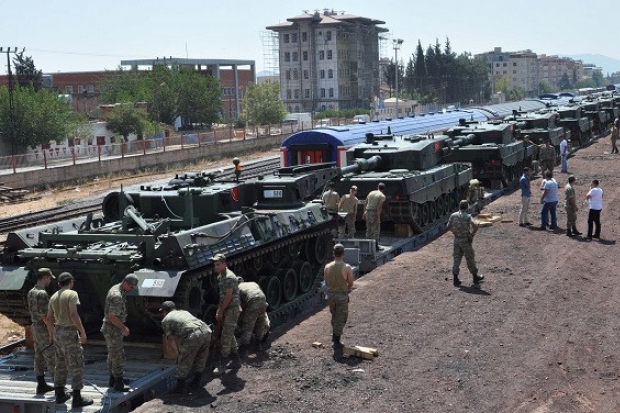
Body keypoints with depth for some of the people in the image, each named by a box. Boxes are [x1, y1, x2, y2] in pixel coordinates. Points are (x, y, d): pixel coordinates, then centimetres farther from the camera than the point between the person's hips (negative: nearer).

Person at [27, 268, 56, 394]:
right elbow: (44, 315, -23)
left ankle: (41, 385, 17)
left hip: (35, 328, 9)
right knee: (52, 359, -4)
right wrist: (51, 332, -18)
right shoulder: (42, 293, -21)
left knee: (39, 357, 12)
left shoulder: (31, 292, 9)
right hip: (44, 329, -9)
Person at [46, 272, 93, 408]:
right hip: (70, 332, -8)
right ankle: (77, 398, -5)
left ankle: (60, 394, 21)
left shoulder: (54, 297, 9)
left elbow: (49, 317, 15)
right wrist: (82, 332, -17)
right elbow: (74, 315, -22)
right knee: (76, 365, -4)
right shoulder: (72, 294, -13)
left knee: (61, 364, 15)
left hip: (58, 331, 8)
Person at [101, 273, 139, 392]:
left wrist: (122, 327, 19)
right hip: (112, 329, -10)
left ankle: (113, 380, 27)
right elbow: (112, 317, -28)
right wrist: (124, 328, -16)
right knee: (118, 356, -5)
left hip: (111, 328, 10)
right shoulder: (117, 295, -24)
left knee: (112, 355, 18)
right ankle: (118, 384, 0)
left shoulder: (116, 289, 8)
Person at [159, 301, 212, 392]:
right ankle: (196, 381, 35)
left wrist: (178, 353, 18)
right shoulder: (184, 312, 38)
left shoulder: (165, 320, 19)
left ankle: (180, 386, 16)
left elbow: (171, 339, 13)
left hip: (193, 336, -7)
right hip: (206, 331, 7)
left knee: (184, 362, 8)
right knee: (201, 359, 24)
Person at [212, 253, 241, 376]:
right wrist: (218, 310, 9)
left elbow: (228, 297, -20)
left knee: (226, 336, -8)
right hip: (225, 310, 10)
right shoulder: (220, 276, 10)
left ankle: (222, 363, -3)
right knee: (229, 334, 17)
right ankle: (235, 358, 29)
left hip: (231, 310, -10)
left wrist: (221, 312, -12)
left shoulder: (229, 277, -20)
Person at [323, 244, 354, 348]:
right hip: (342, 296, -4)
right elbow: (351, 283, -6)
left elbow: (326, 283, 4)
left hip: (330, 294, 4)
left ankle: (334, 335, 34)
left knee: (334, 315, 25)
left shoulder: (327, 267, -6)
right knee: (341, 318, 8)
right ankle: (336, 341, 12)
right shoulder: (347, 267, -15)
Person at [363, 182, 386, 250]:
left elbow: (365, 203, 10)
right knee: (376, 230, 1)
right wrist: (378, 217, -17)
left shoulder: (371, 193, 13)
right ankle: (376, 246, -1)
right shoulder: (382, 196, -4)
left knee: (369, 229, 14)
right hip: (375, 213, -5)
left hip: (367, 212, 6)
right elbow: (379, 206, -15)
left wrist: (364, 213, 14)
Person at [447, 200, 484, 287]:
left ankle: (455, 279, 5)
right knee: (470, 259, 10)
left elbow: (449, 227, 7)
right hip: (466, 240, -4)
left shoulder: (453, 216, -1)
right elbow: (476, 226, -25)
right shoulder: (468, 216, -14)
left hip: (456, 239, 4)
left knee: (456, 259, 8)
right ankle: (475, 277, 24)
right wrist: (472, 234, -9)